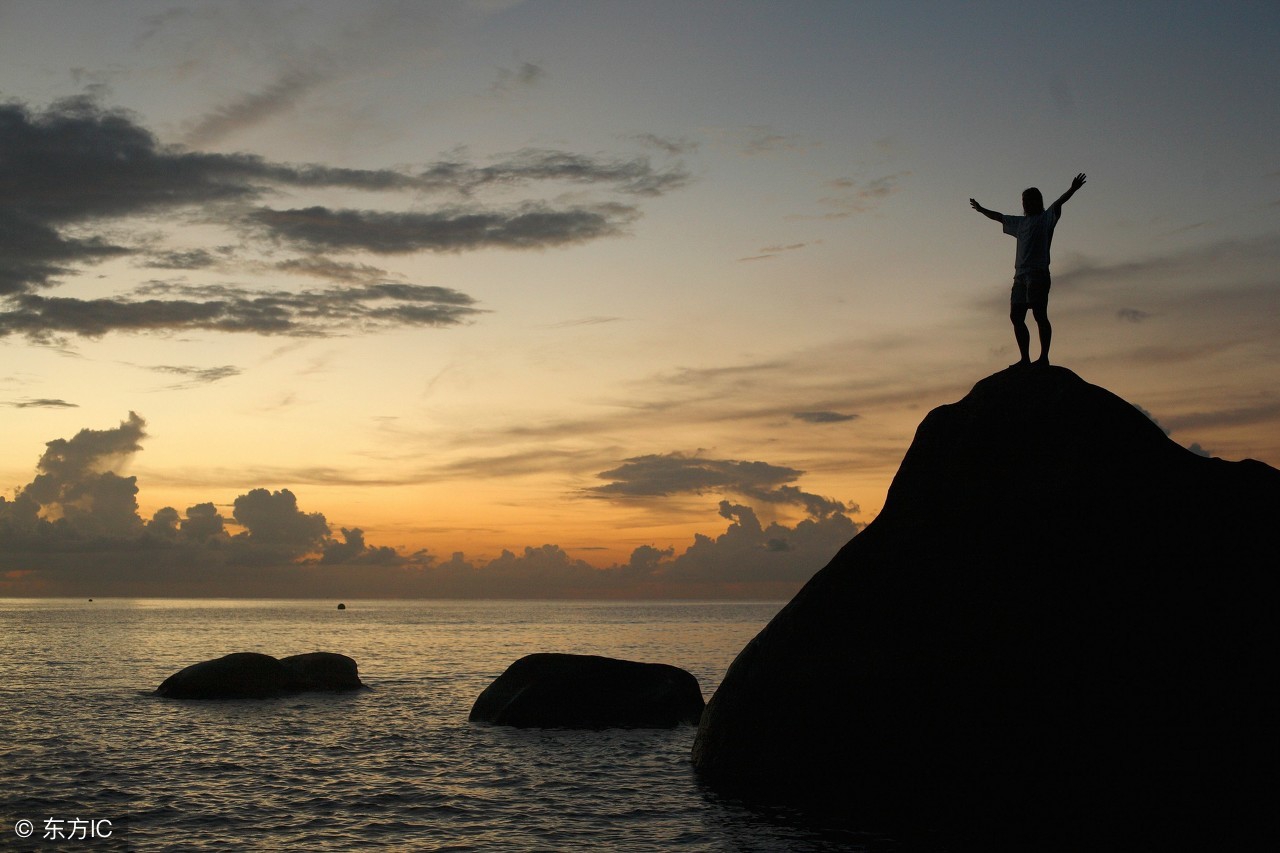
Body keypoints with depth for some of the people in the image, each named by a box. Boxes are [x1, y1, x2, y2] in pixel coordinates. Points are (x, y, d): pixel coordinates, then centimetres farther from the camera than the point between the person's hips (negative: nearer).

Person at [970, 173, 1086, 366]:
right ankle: (1025, 358, 5)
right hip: (1020, 276, 8)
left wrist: (1072, 190, -28)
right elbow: (999, 217, 39)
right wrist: (980, 209, 51)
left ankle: (1044, 357, -16)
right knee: (1016, 316, 3)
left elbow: (1058, 204, -11)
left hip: (1038, 273, -8)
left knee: (1040, 314, -13)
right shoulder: (1020, 222, 25)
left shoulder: (1046, 218, 6)